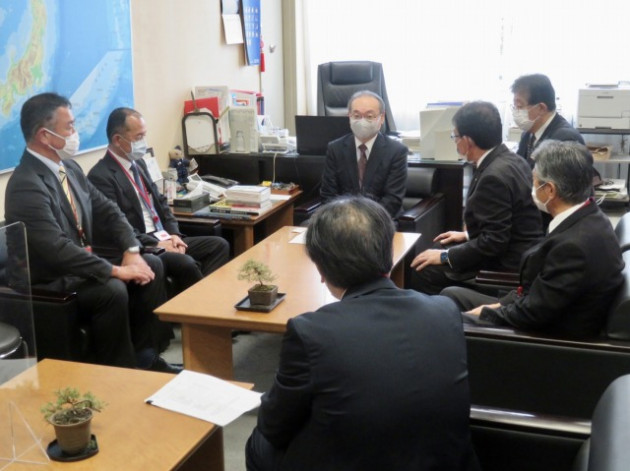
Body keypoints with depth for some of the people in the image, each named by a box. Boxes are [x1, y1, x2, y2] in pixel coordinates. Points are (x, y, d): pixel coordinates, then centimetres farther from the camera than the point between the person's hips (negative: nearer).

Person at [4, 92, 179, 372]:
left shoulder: (70, 168, 6)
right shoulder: (26, 185, -23)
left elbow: (107, 211, 10)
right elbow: (56, 248, -32)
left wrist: (131, 251, -7)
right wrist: (115, 270, -29)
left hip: (80, 264, 9)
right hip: (50, 281, -9)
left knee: (152, 265, 0)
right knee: (113, 289, -32)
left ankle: (143, 355, 6)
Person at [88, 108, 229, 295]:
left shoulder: (138, 163, 15)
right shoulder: (101, 176, -13)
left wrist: (173, 234, 1)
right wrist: (154, 243, -19)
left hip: (164, 238, 9)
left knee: (219, 245, -3)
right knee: (186, 264, -32)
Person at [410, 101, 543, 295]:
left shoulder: (495, 176, -25)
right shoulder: (509, 159, 4)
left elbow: (494, 242, -24)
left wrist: (446, 256, -15)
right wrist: (468, 234, 17)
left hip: (508, 263, -10)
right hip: (511, 249, 10)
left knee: (423, 272, -9)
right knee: (437, 250, 15)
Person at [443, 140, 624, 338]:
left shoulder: (575, 244, -31)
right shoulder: (586, 217, -2)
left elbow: (532, 314, -24)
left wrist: (485, 314, -8)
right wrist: (503, 304, 2)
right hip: (548, 314, 9)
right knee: (452, 295, 14)